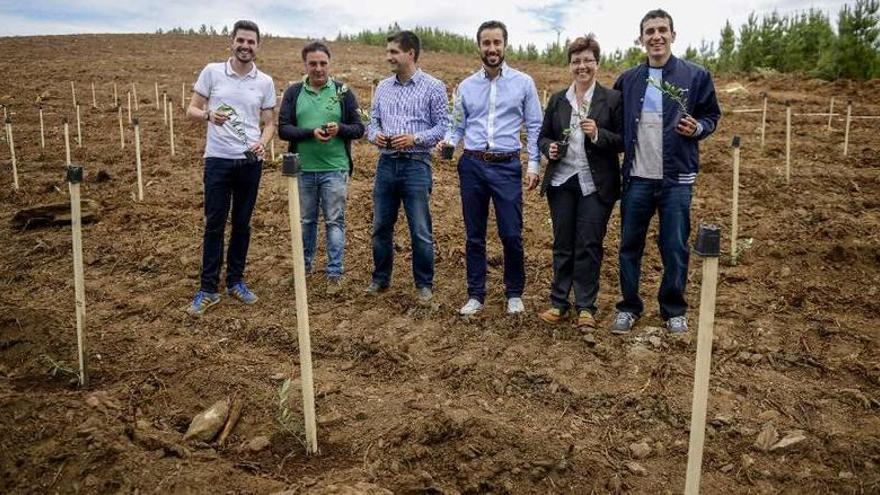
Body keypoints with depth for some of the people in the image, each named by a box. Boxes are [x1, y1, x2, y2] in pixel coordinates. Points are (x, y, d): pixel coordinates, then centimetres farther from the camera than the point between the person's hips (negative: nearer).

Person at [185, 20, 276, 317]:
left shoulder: (265, 82, 5)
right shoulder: (212, 72, 0)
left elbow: (269, 123, 9)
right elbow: (191, 110, 2)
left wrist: (262, 142, -12)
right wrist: (208, 116, -21)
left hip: (250, 161, 2)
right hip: (218, 160, -2)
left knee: (242, 224, 10)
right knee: (214, 225, 1)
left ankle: (235, 282, 23)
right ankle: (208, 289, 10)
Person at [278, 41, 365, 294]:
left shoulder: (343, 92, 1)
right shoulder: (293, 93, 3)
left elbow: (359, 129, 2)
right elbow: (283, 129, -3)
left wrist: (340, 128, -19)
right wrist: (310, 132, -20)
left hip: (334, 169, -1)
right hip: (303, 169, 2)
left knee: (335, 221, 3)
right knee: (306, 221, 14)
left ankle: (334, 273, 13)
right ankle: (304, 267, 31)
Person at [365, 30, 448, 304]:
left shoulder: (433, 87, -3)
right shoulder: (383, 87, 10)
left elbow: (443, 126, -5)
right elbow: (372, 121, 14)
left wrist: (415, 138, -18)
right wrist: (375, 135, -8)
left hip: (416, 165, -4)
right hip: (386, 164, 5)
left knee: (421, 231, 2)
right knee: (381, 227, 12)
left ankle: (424, 284, 17)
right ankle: (380, 278, 27)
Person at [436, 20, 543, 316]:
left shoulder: (523, 83, 3)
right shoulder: (466, 86, 8)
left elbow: (534, 127, 4)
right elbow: (459, 126, 9)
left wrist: (534, 164, -4)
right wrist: (448, 142, -12)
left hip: (507, 166, -2)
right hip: (472, 165, 2)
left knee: (511, 235, -1)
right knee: (474, 235, 8)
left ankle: (514, 293, 18)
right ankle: (475, 295, 20)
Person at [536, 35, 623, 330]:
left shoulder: (612, 99, -1)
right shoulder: (557, 100, 10)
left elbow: (623, 141, -3)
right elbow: (543, 136, 15)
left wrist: (598, 134, -19)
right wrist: (549, 148, -6)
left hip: (595, 185, -3)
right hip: (561, 181, 3)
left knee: (589, 246, 2)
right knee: (562, 245, 9)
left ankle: (586, 307, 14)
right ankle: (559, 303, 20)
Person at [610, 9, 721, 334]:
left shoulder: (696, 76, -1)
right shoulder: (627, 80, 6)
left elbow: (712, 116, 6)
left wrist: (697, 128, -13)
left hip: (677, 179, -2)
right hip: (636, 178, 2)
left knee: (675, 247, 4)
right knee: (629, 245, 8)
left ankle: (674, 310, 21)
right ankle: (629, 306, 22)